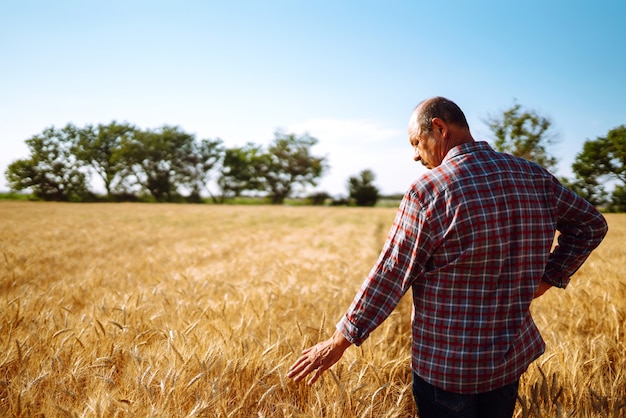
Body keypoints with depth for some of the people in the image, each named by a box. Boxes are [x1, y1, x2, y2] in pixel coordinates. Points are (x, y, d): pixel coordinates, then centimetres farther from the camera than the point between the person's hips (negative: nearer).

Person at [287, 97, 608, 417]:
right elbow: (591, 224, 11)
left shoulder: (428, 190, -19)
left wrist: (338, 342, -7)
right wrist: (547, 278, 7)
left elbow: (389, 276, -16)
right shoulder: (532, 175, -1)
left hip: (446, 367, -5)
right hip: (514, 358, 6)